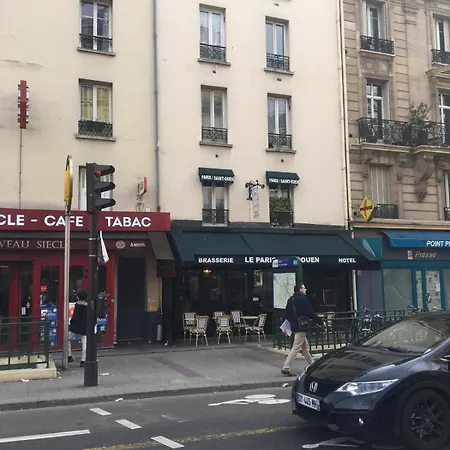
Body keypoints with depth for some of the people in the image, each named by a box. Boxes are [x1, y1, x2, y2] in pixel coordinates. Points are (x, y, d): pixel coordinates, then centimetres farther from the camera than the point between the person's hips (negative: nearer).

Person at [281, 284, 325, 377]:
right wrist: (321, 322, -4)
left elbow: (287, 314, 14)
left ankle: (312, 364, 26)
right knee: (296, 347, -8)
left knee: (305, 346, 18)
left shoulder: (291, 299, 12)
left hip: (294, 326, 9)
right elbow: (310, 313, -12)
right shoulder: (302, 299, -12)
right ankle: (286, 368, -11)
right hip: (301, 327, -9)